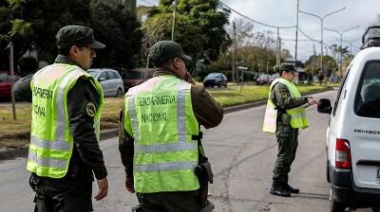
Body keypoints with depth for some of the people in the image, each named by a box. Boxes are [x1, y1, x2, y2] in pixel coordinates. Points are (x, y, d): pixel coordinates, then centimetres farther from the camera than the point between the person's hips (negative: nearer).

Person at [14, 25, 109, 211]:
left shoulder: (42, 74, 7)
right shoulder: (78, 81, -18)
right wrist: (101, 174, -19)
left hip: (40, 169, 8)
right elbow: (83, 132, -23)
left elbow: (19, 89, 30)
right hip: (68, 173, -8)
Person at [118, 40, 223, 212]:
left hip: (147, 183, 4)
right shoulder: (189, 92, -8)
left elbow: (126, 142, 10)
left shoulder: (133, 95, 5)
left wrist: (130, 174, 23)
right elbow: (216, 117, 8)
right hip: (183, 182, -4)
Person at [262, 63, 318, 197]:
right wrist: (306, 100, -25)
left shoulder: (287, 85, 22)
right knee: (284, 156, -9)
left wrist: (307, 101, 7)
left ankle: (283, 184, 22)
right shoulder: (280, 85, -12)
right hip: (285, 126, -11)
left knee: (289, 156, 14)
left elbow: (295, 103, 22)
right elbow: (287, 102, -25)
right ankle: (276, 186, -5)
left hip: (292, 125, 11)